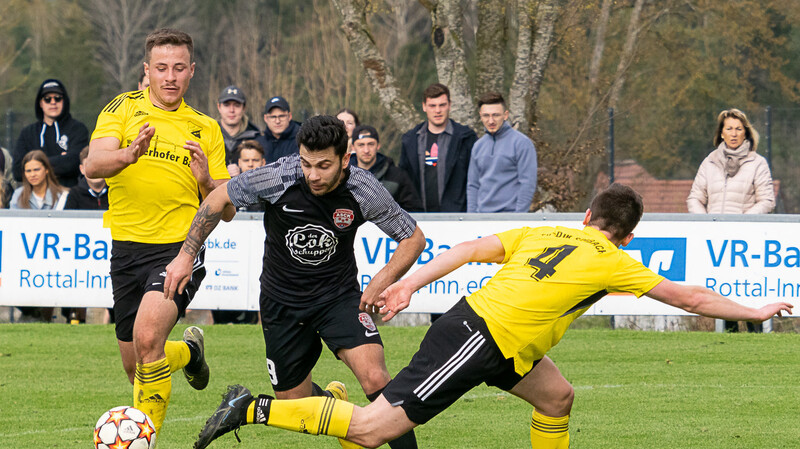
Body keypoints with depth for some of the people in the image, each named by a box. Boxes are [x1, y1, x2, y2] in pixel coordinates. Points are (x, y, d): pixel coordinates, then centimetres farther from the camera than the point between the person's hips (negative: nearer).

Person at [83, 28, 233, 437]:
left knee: (148, 337, -27)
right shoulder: (123, 108, 4)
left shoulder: (206, 129, 10)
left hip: (180, 247, -2)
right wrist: (129, 155, -33)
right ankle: (188, 351, 46)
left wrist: (206, 182, -12)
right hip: (126, 246, 2)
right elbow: (93, 166, -13)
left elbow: (227, 211, 10)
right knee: (135, 367, 12)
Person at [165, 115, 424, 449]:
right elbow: (219, 199, -5)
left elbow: (413, 237, -5)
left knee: (375, 379, -24)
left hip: (339, 295, -1)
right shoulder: (278, 178, -23)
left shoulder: (363, 191, -20)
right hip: (283, 302, 1)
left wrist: (381, 282, -18)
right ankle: (332, 401, 44)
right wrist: (186, 256, -6)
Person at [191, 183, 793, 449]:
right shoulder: (612, 262, 2)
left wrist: (410, 285, 17)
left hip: (470, 317, 9)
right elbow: (690, 298, 6)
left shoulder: (542, 234, 19)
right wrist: (752, 310, 17)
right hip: (482, 343, -9)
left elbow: (472, 248, 14)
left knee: (556, 396, 17)